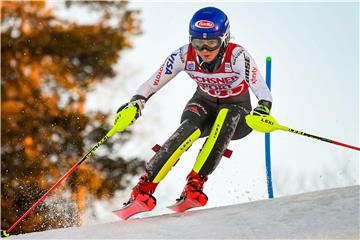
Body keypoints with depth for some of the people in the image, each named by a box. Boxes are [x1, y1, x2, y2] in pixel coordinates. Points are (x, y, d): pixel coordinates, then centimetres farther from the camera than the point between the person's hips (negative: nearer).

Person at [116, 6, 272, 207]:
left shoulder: (237, 56, -29)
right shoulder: (185, 56, -20)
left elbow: (262, 91, -41)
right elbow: (152, 84, -12)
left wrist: (263, 109, -62)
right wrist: (136, 103, -30)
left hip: (237, 111, -1)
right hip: (204, 104, 1)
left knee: (225, 116, -37)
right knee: (190, 128, -33)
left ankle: (195, 183, -36)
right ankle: (145, 186, -33)